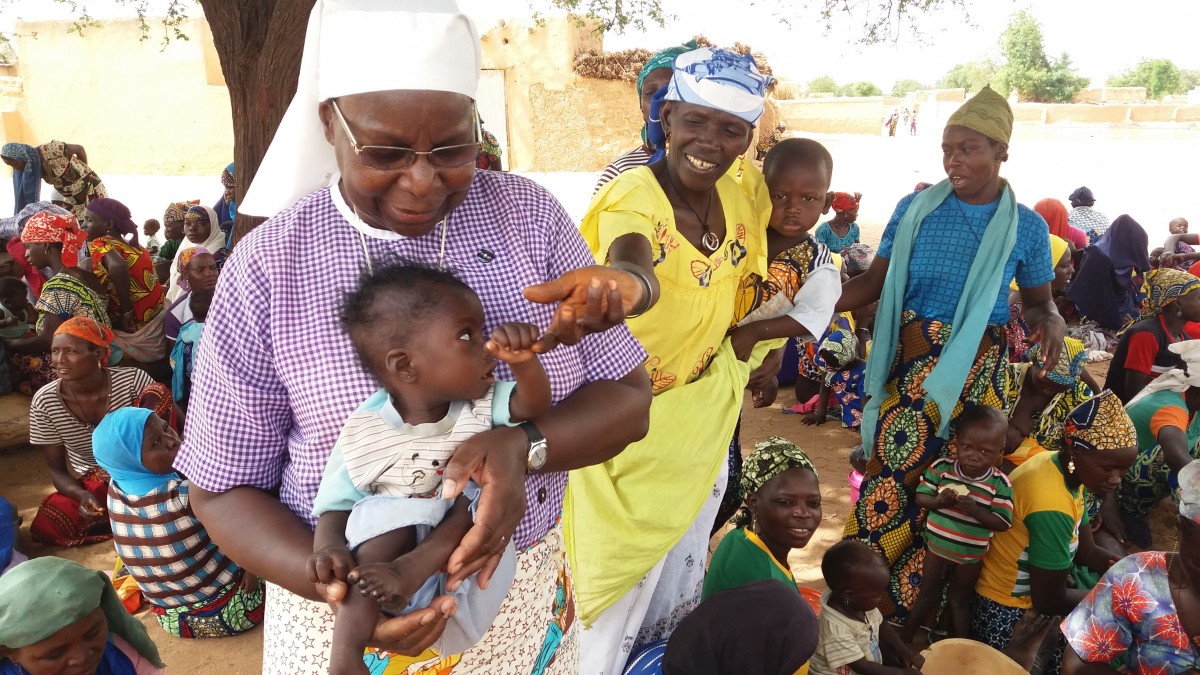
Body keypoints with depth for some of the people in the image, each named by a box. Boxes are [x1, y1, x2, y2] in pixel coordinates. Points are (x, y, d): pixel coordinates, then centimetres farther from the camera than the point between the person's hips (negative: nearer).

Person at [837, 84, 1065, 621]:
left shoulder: (1026, 227, 1)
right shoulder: (915, 209, 1)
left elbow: (1038, 299, 11)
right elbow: (873, 282, 0)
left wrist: (1052, 320, -13)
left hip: (978, 366, 0)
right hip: (912, 356, 0)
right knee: (894, 468, -3)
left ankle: (901, 607, 20)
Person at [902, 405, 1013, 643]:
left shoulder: (1000, 484, -19)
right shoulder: (941, 467, -16)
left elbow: (1003, 523, -18)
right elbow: (921, 497, -8)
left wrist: (975, 510, -34)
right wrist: (939, 501, -30)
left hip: (971, 556, -1)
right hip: (937, 547, 1)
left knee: (960, 601, 18)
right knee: (927, 596, 18)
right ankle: (904, 639, 34)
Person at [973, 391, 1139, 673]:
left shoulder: (1061, 467, -4)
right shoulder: (1051, 505, -30)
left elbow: (1087, 551, 5)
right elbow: (1050, 600, -22)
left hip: (1025, 594, 8)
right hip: (1009, 615, -8)